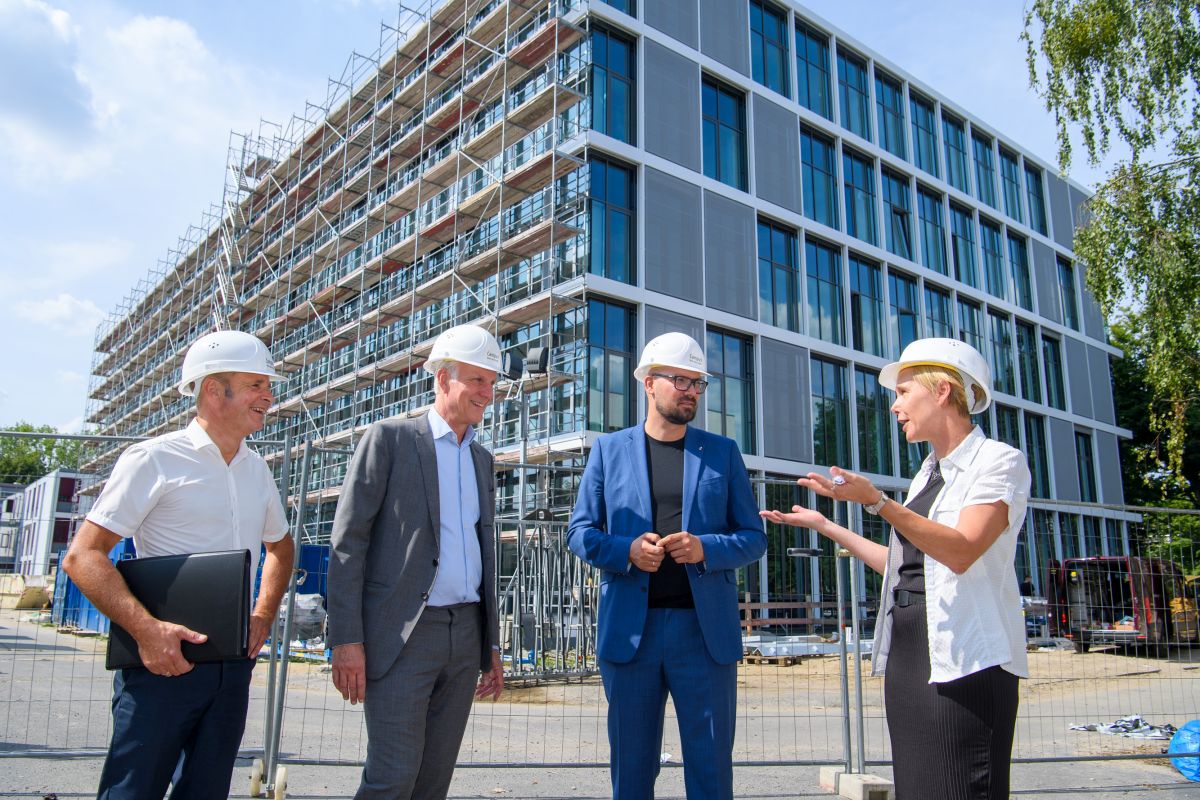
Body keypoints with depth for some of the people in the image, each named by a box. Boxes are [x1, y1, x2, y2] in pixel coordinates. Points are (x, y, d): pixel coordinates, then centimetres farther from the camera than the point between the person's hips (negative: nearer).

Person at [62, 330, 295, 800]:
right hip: (165, 658, -6)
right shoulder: (155, 459, -8)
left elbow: (280, 545, 25)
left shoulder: (256, 469, 11)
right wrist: (145, 629, -24)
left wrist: (264, 615, 9)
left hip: (233, 664, 6)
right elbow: (82, 556, -12)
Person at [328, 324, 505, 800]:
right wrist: (346, 640, -13)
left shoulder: (481, 458, 15)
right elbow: (347, 543, -7)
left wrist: (491, 645, 16)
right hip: (401, 635, -5)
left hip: (465, 635, 6)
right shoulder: (388, 439, -3)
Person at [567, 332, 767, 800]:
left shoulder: (723, 453, 9)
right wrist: (627, 550, -14)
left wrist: (705, 548, -13)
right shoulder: (609, 449, 8)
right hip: (630, 631, 0)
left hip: (705, 631, 0)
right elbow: (580, 532, 6)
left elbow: (753, 538, 7)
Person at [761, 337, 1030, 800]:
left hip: (964, 660, -7)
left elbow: (961, 552, -19)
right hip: (905, 657, 7)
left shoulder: (999, 460, -5)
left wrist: (875, 501, -26)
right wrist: (824, 526, 18)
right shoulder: (927, 474, 17)